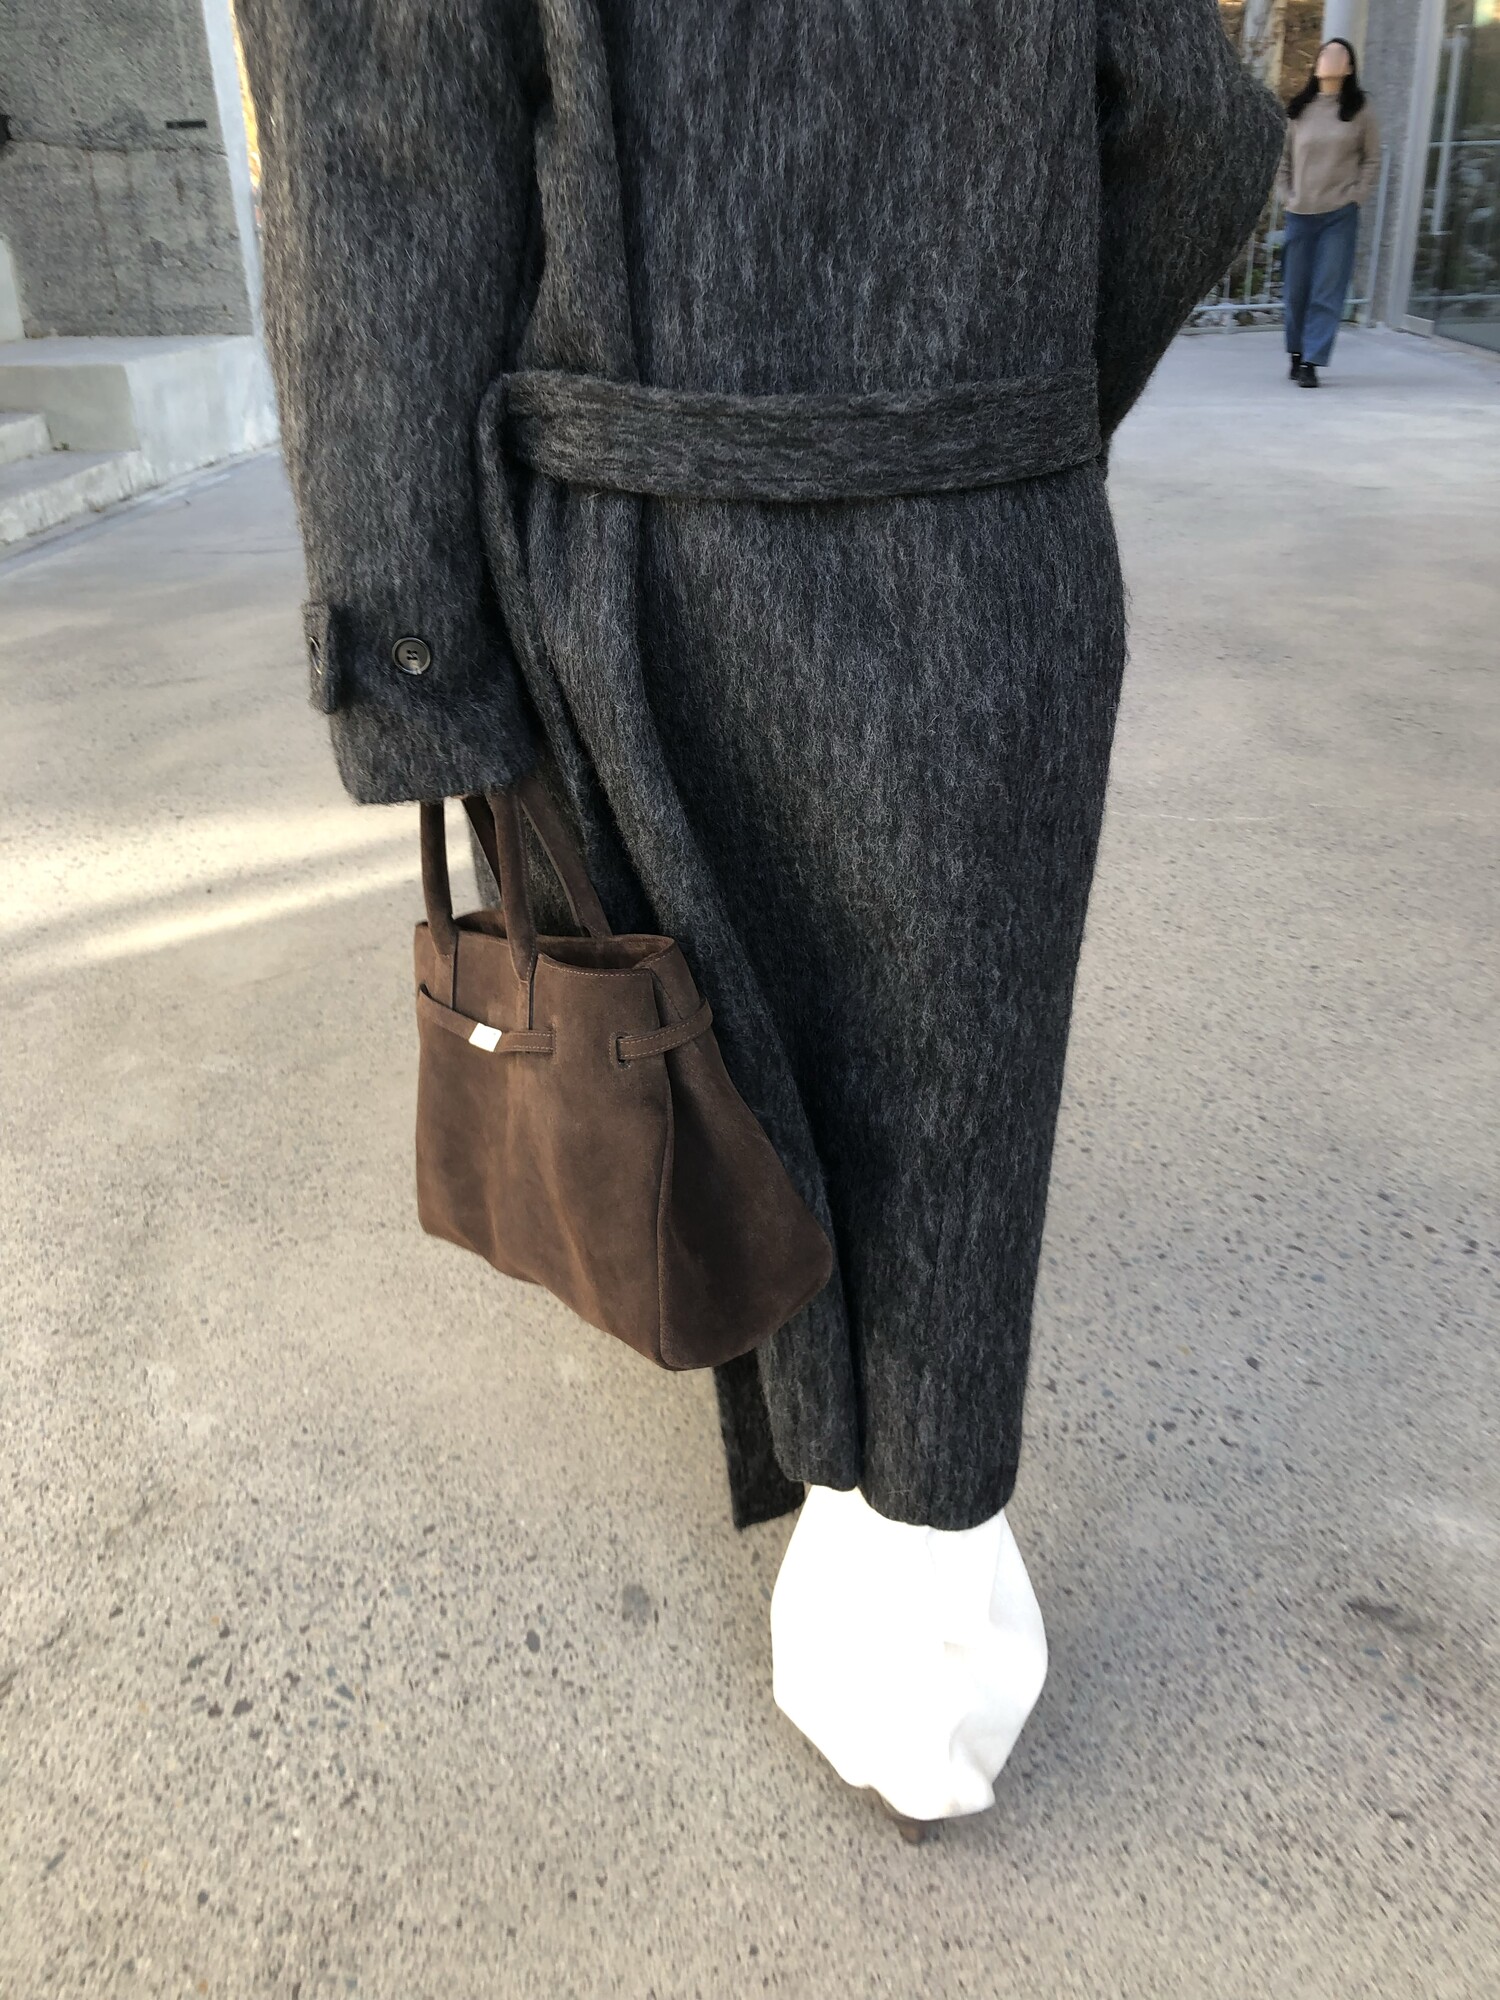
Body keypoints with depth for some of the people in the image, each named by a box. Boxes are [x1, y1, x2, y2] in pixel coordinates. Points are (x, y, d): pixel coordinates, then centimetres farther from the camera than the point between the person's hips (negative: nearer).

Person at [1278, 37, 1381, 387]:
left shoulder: (1359, 110, 4)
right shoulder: (1298, 109, 8)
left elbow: (1372, 160, 6)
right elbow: (1284, 158, 13)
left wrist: (1356, 198, -5)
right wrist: (1286, 197, 2)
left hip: (1341, 215, -2)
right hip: (1299, 214, 2)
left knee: (1328, 291, -7)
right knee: (1296, 290, 6)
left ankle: (1311, 362, -8)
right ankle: (1297, 354, 22)